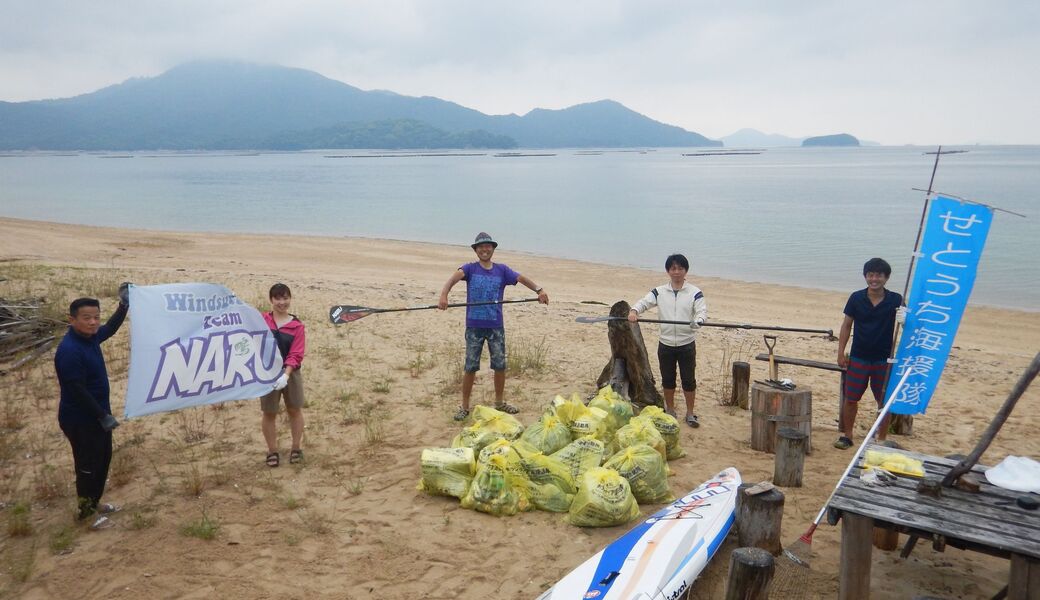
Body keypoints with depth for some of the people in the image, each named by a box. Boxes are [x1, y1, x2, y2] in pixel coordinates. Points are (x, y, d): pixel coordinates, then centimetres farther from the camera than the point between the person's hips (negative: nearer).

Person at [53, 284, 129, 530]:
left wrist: (124, 305, 10)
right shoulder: (69, 350, -28)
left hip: (96, 414, 9)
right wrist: (103, 416, -22)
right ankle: (86, 512, 24)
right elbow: (77, 391, -27)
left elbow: (109, 329, 22)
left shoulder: (89, 336, -2)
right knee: (88, 465, 6)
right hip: (80, 420, -9)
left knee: (103, 459, 21)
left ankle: (94, 502, 38)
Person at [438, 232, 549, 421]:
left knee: (500, 365, 8)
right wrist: (443, 295, -42)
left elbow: (521, 278, -8)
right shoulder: (470, 268, -2)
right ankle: (465, 406, 15)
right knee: (470, 367, 2)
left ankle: (499, 402, 27)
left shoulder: (502, 270, 5)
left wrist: (539, 289, -27)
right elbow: (455, 277, -21)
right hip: (474, 326, -2)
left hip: (496, 326, 2)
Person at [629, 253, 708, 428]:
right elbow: (644, 302, -8)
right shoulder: (659, 292, 2)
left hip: (687, 344, -2)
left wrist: (698, 321, -36)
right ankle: (670, 411, 30)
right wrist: (634, 311, -31)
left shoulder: (695, 292, -3)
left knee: (689, 380, 5)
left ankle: (690, 414, 19)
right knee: (667, 380, 14)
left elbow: (702, 311, -13)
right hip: (665, 344, 2)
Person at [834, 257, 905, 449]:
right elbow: (847, 325, 3)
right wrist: (841, 352, 0)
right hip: (858, 358, 1)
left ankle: (881, 439, 21)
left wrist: (904, 319, -30)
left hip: (884, 360, -1)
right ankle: (846, 435, 22)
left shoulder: (895, 300, -6)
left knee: (884, 401, 7)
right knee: (850, 398, 6)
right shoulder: (856, 298, -3)